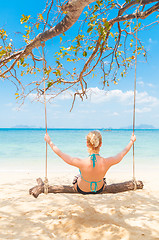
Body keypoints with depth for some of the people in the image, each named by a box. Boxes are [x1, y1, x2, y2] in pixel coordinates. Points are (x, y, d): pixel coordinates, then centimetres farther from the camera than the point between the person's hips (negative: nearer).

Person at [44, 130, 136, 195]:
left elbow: (60, 153, -23)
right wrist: (132, 141, 5)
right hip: (99, 189, 1)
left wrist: (49, 141, -7)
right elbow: (123, 153, -13)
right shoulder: (106, 162, -33)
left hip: (82, 190, -1)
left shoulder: (81, 163, -38)